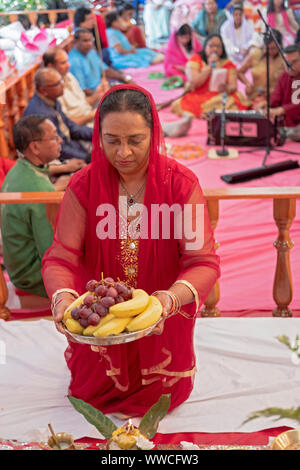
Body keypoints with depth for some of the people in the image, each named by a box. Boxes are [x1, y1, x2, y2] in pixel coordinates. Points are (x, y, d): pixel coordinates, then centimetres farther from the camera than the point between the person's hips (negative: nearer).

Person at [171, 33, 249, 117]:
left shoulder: (228, 64, 11)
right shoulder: (195, 60, 5)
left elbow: (233, 86, -1)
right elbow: (193, 83, -8)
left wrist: (227, 89, -25)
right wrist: (209, 67, -11)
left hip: (221, 97, 1)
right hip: (198, 97, -1)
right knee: (178, 105, -31)